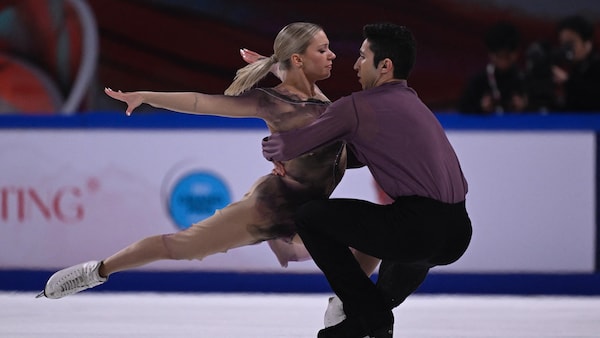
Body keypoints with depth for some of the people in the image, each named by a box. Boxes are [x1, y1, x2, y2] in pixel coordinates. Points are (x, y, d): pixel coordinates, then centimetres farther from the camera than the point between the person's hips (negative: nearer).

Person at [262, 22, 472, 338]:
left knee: (310, 216, 6)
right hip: (457, 234, 8)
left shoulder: (358, 106, 0)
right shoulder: (410, 102, 25)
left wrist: (270, 147, 30)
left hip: (418, 228, -8)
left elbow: (288, 146, 6)